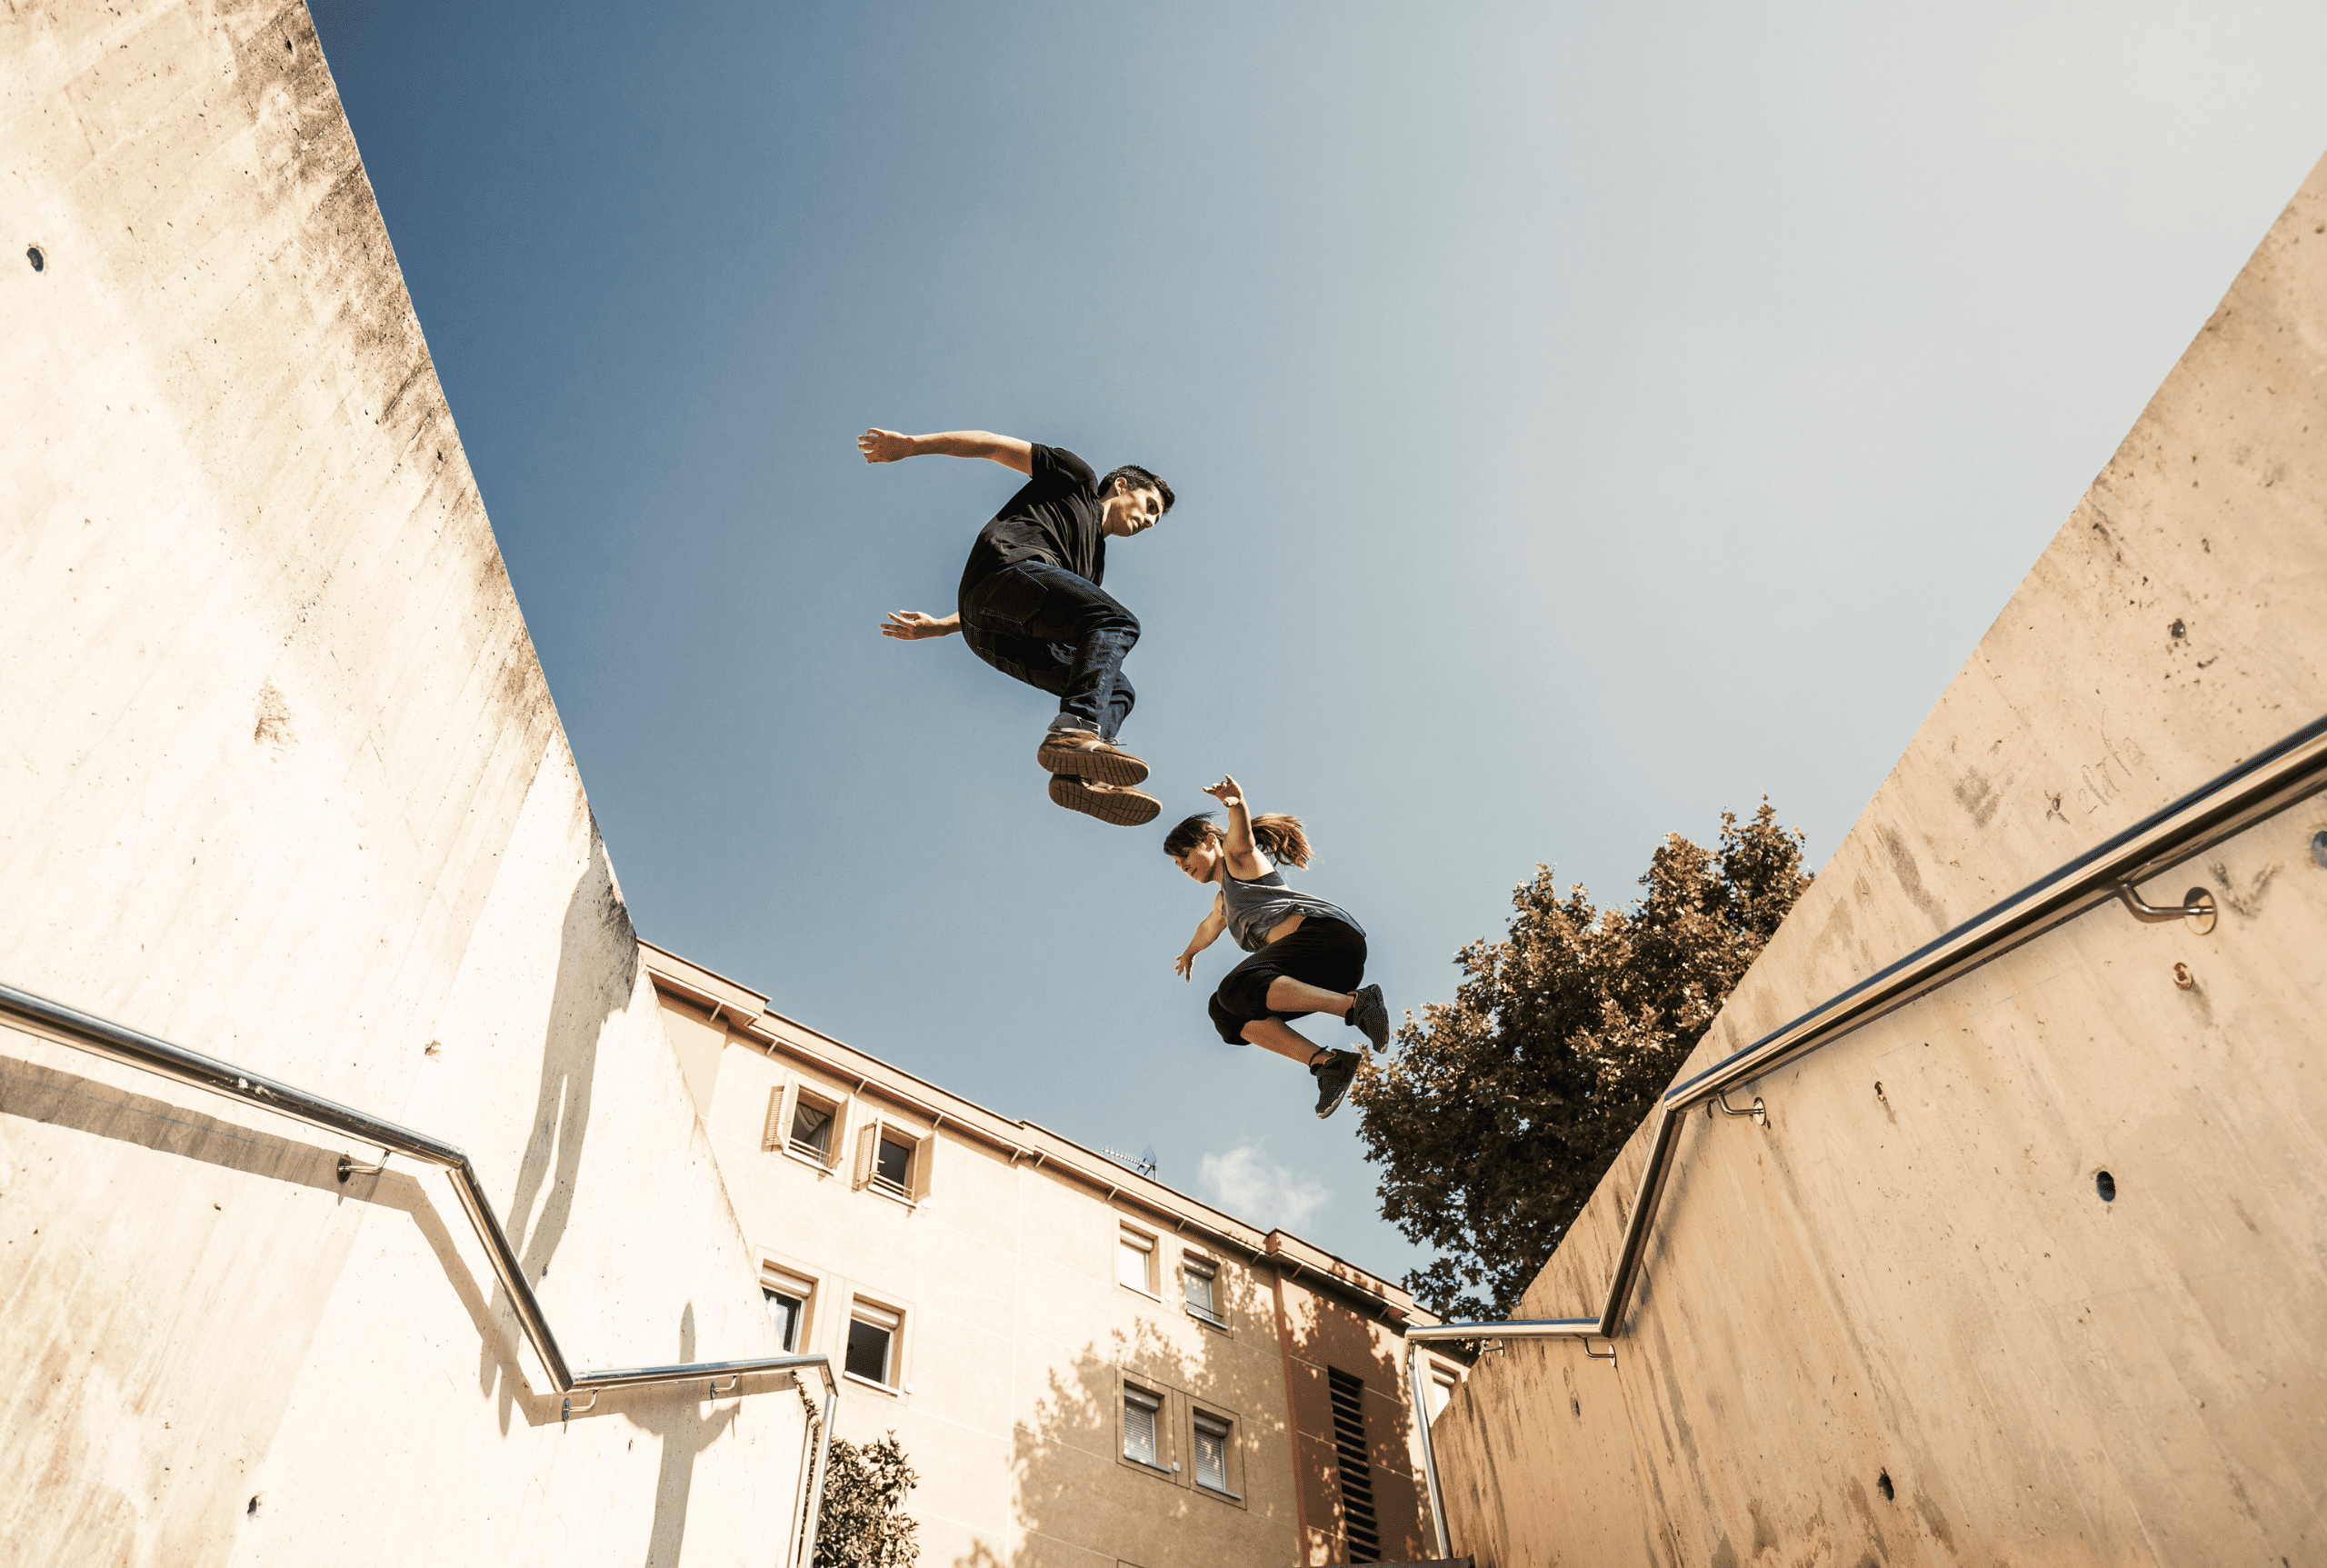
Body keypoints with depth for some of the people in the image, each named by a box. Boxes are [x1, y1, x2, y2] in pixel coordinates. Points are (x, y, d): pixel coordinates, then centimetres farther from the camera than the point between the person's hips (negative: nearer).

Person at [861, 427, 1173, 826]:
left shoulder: (1094, 564, 38)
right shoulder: (1078, 479, 22)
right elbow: (996, 446, 14)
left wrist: (936, 628, 30)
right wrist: (908, 444, 7)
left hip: (1005, 638, 7)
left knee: (1117, 690, -4)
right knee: (1115, 623, -25)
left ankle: (1079, 776, -32)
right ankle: (1075, 732, -48)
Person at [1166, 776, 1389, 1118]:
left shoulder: (1240, 859, 13)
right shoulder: (1224, 900, 38)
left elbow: (1241, 831, -12)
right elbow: (1208, 928, 61)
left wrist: (1236, 804, -35)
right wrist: (1189, 953, 80)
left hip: (1326, 929, -9)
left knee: (1237, 988, -29)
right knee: (1226, 1013, -2)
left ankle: (1355, 1004, -35)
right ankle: (1325, 1061, -18)